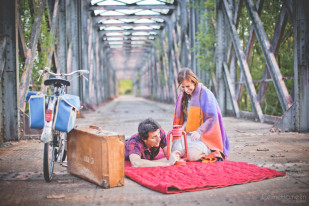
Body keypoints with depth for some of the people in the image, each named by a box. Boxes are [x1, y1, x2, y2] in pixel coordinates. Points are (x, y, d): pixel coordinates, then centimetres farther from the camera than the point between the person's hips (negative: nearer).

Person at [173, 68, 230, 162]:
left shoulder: (204, 93, -12)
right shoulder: (183, 96, 9)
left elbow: (213, 117, -17)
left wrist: (199, 131, -26)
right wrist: (182, 128, -4)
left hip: (205, 134, -6)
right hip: (189, 134, 7)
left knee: (192, 155, -29)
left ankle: (211, 152, 1)